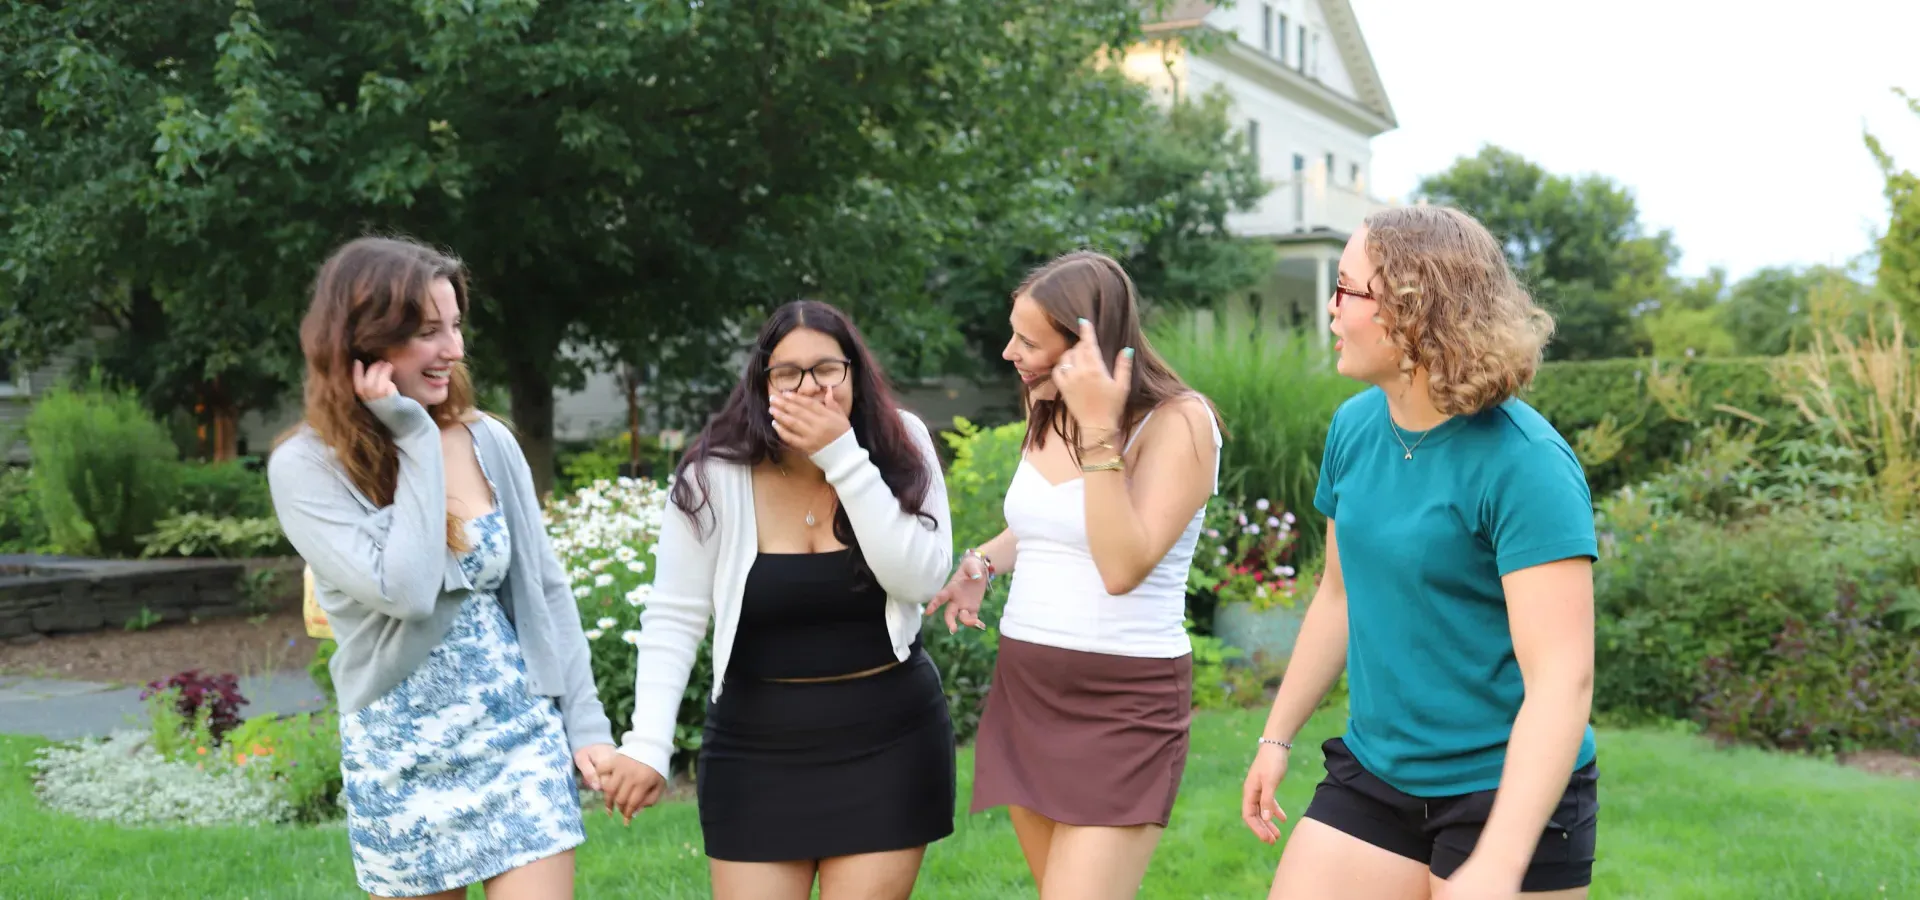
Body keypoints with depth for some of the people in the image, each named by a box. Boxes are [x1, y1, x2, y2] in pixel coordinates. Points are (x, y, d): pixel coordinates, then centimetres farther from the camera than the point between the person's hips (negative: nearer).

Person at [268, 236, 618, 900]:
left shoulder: (488, 441, -2)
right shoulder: (305, 468, -11)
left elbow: (545, 589, 5)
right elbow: (406, 591, -24)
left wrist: (586, 722, 2)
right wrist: (416, 441, -17)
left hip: (521, 737, 2)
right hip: (401, 759, -1)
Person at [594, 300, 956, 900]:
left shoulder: (901, 451, -6)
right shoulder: (716, 475, -10)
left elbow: (920, 579, -17)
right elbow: (674, 619, -7)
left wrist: (844, 458, -22)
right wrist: (648, 743, -15)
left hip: (887, 740, 0)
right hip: (757, 746, 0)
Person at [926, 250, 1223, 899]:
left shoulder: (1178, 422, -13)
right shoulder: (1049, 414, 8)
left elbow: (1123, 567, -23)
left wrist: (1100, 430, -25)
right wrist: (982, 562, 8)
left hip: (1124, 705, -7)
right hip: (1024, 688, 7)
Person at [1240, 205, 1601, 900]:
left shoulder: (1525, 464, -20)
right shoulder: (1355, 426, 1)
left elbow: (1561, 681, -24)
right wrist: (1277, 738, 19)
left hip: (1509, 799, -6)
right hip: (1371, 776, 6)